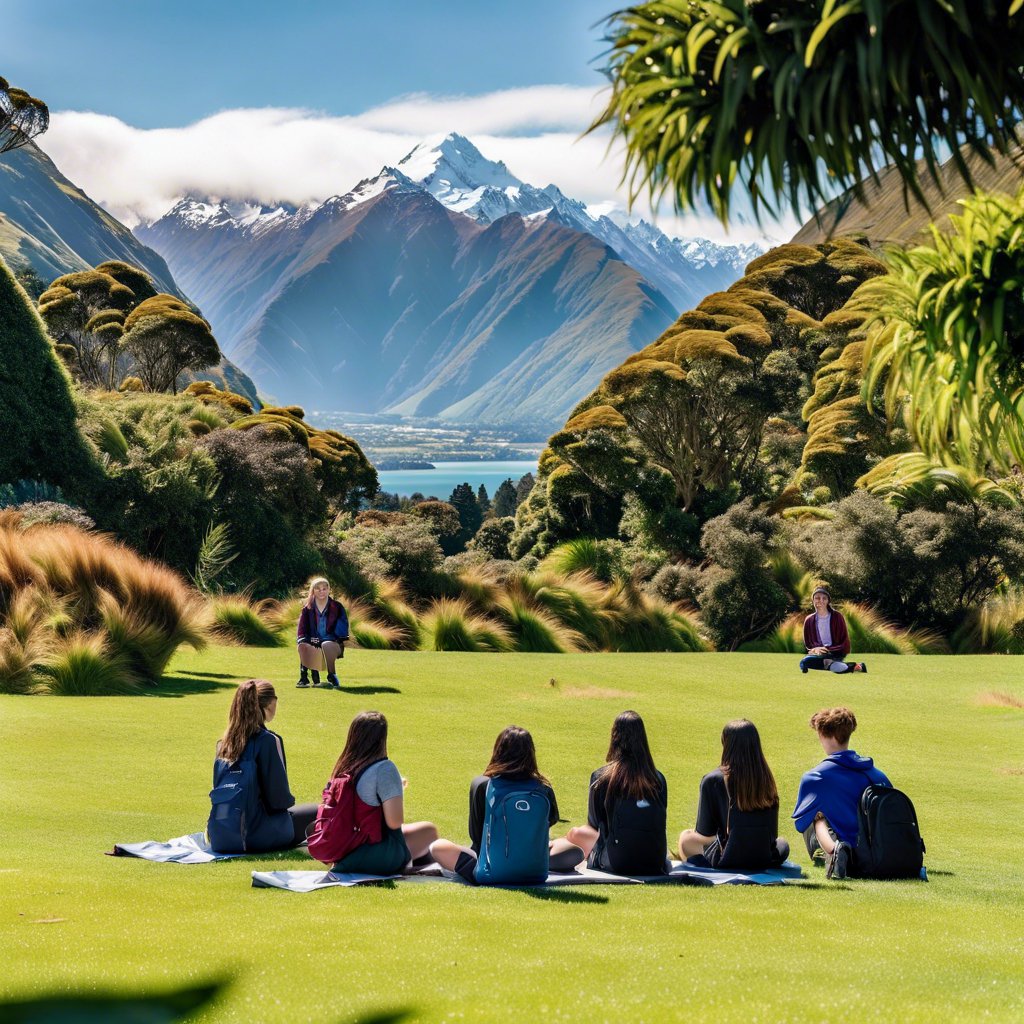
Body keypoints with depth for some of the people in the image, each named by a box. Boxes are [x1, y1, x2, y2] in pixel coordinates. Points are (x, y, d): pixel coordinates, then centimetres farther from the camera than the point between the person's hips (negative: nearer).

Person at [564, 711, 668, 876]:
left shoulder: (601, 777, -5)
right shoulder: (658, 779, 2)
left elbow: (594, 823, 8)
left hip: (617, 864, -2)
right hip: (656, 864, 2)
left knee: (575, 834, 21)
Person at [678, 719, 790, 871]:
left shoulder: (713, 780, -9)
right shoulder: (766, 779, 1)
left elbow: (704, 833, -2)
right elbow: (773, 832, 11)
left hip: (729, 861, -2)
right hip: (766, 860, 2)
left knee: (686, 837, 24)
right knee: (782, 844, 38)